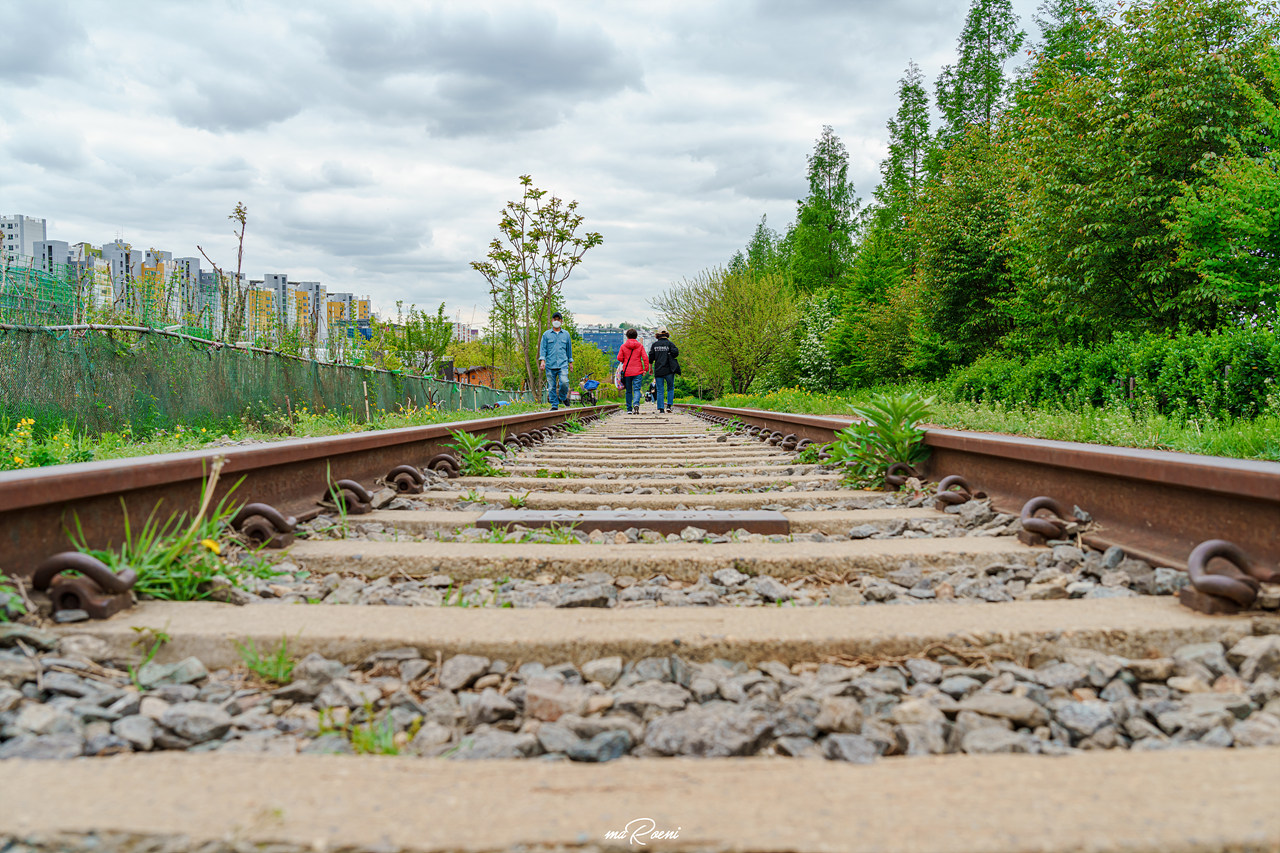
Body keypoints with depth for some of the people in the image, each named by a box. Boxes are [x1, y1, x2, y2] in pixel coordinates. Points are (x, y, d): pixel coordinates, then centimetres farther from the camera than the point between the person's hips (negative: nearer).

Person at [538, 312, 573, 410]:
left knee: (564, 382, -18)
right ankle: (554, 405, 9)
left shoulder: (566, 334, 13)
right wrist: (542, 360, -8)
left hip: (563, 364, 0)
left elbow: (569, 348, 20)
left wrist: (571, 362, 19)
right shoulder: (546, 334, 8)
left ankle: (563, 397, 10)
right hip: (550, 365, 0)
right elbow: (543, 348, 5)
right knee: (551, 386, 0)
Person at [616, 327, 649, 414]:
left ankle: (629, 409, 13)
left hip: (627, 371, 1)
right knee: (636, 389, -3)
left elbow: (619, 358, -3)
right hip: (638, 371, -1)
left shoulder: (623, 346, 0)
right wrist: (646, 369, 0)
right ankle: (636, 404, -29)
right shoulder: (640, 346, 1)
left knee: (629, 391, 11)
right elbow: (645, 357, -5)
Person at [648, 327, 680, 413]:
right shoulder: (669, 343, -2)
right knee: (670, 388, 13)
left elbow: (651, 356, 4)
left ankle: (661, 408, -2)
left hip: (658, 371, 2)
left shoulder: (655, 344, 6)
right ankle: (669, 405, 1)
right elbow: (675, 352, -14)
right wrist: (671, 356, 9)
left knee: (660, 390, 4)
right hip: (669, 370, -2)